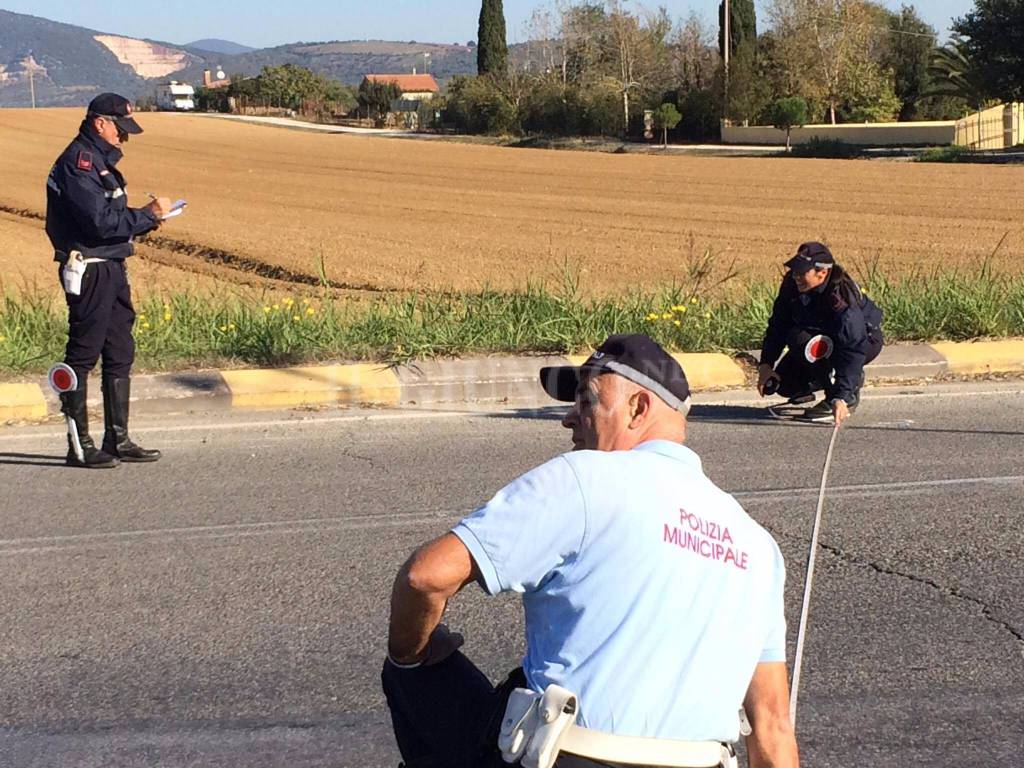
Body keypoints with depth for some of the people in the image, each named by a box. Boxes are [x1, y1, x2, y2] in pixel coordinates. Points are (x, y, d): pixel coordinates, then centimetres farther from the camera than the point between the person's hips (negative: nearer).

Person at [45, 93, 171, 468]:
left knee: (120, 355, 12)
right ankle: (79, 446, 1)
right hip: (89, 271, -10)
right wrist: (148, 214, -13)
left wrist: (146, 219, 5)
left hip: (112, 269, 10)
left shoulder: (101, 160, 18)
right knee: (82, 356, -4)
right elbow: (100, 222, -21)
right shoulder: (78, 162, -14)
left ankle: (118, 440, 18)